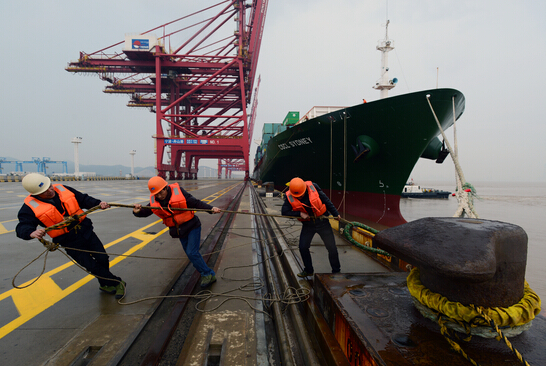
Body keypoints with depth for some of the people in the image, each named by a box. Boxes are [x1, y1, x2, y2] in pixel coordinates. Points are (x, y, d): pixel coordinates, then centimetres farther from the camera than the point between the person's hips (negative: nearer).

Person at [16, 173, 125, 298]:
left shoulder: (63, 189, -2)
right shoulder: (30, 207, -11)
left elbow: (84, 199, 4)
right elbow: (22, 227, -17)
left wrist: (98, 203, -14)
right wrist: (32, 233, -40)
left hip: (86, 231, 3)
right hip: (69, 243, -3)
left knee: (103, 259, 5)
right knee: (92, 267, -1)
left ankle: (105, 284, 32)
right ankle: (116, 283, 17)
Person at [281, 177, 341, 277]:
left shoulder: (313, 187, -16)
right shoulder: (289, 197, -13)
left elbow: (326, 200, -6)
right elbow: (284, 211, -12)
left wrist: (335, 213, -2)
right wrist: (300, 214, -22)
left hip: (322, 221, -1)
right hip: (307, 224, 2)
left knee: (332, 247, 2)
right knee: (303, 247, 0)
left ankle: (336, 271, 21)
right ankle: (308, 270, 23)